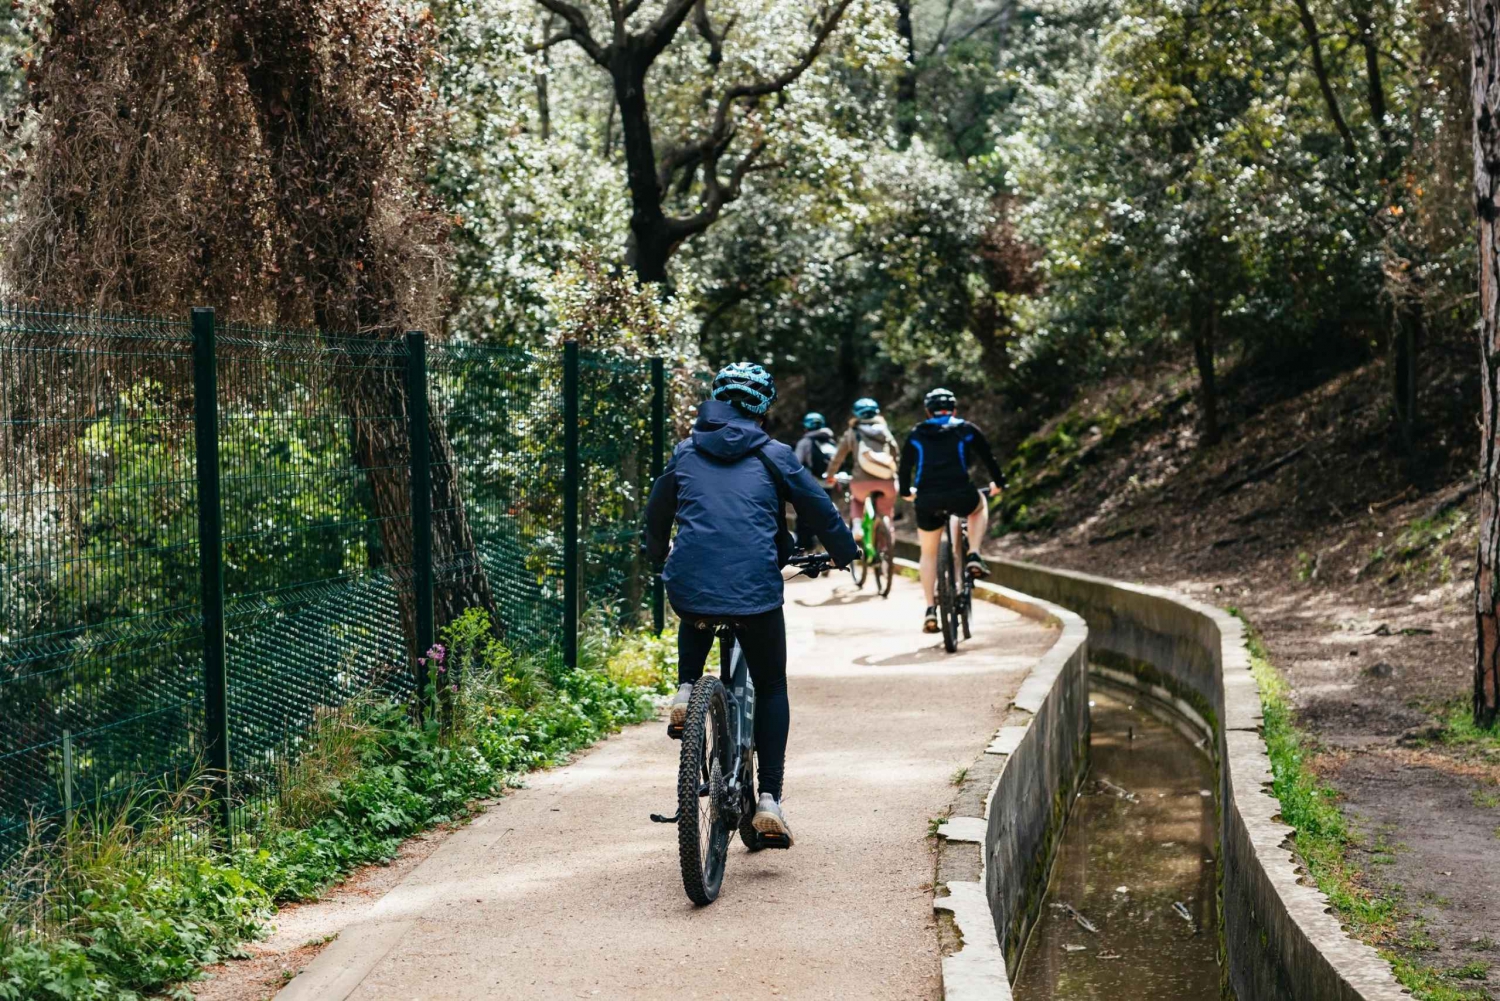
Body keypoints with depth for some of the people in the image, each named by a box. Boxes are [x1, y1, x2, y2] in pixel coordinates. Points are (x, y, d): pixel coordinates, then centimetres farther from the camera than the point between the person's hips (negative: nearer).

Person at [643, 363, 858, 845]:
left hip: (689, 587, 2)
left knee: (696, 622, 40)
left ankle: (686, 690, 14)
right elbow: (819, 508, 12)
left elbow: (656, 511, 27)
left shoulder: (686, 453, 14)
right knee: (771, 689, 14)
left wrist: (659, 555, 47)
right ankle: (769, 798, 4)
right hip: (755, 591, -2)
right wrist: (845, 552, 30)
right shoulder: (772, 455, 7)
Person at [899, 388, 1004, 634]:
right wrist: (998, 482, 39)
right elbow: (988, 457, 22)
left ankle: (930, 610, 9)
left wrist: (906, 492, 42)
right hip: (960, 496, -1)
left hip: (927, 500, 1)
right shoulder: (966, 430, 15)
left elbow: (905, 467, 24)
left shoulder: (916, 435, 18)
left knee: (929, 553, 20)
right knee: (979, 506, 35)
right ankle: (974, 557, 15)